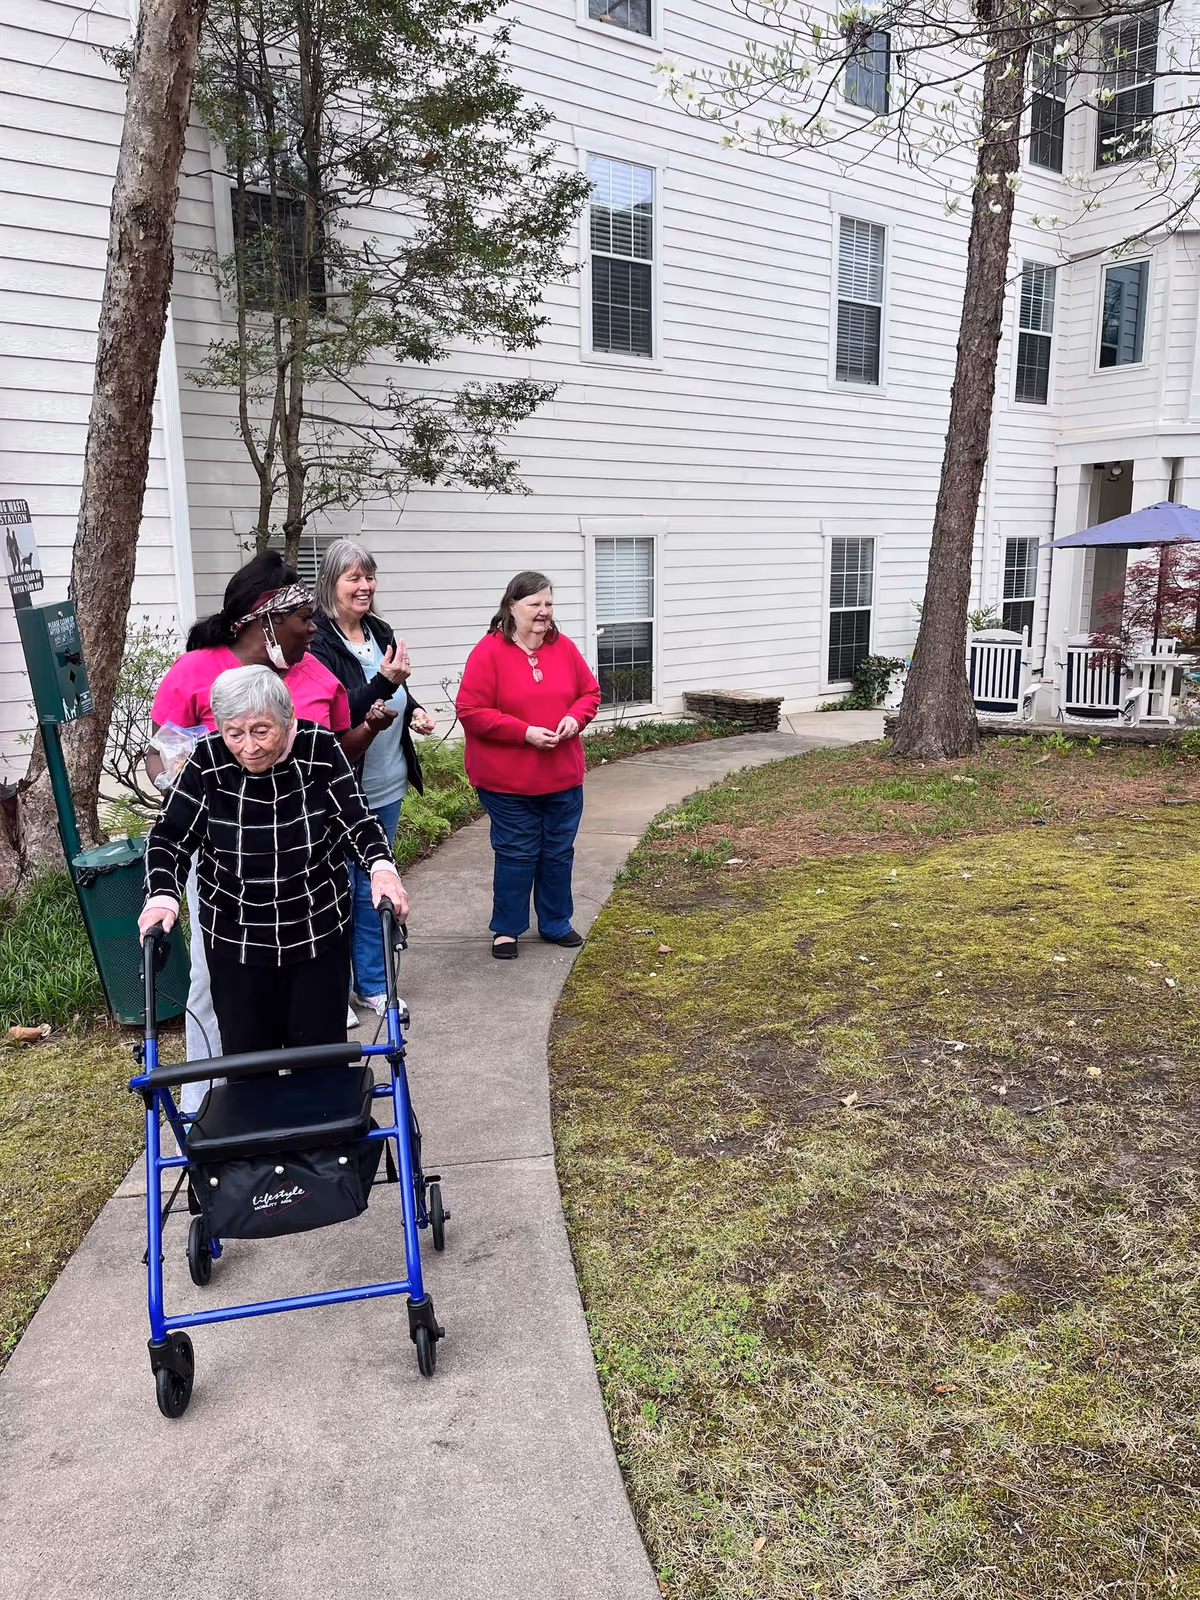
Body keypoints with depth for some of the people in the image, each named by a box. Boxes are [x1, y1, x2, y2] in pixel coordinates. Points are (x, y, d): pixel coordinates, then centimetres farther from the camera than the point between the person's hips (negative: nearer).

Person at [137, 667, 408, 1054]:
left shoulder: (320, 749, -13)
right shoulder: (207, 761, -12)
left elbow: (357, 822, -7)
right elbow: (169, 839, -5)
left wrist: (381, 866, -26)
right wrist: (162, 896, -23)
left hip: (319, 933, 0)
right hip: (235, 941, 0)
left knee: (322, 1050, 8)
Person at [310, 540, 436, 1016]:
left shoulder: (380, 632, 8)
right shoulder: (318, 642, -15)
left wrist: (414, 710, 3)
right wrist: (383, 682, -32)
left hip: (387, 787, 7)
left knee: (374, 887, 16)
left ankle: (372, 983, 29)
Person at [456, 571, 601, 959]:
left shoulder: (563, 647, 4)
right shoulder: (489, 652, -12)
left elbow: (590, 692, 11)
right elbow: (471, 712, -15)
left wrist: (575, 717, -11)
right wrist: (524, 732, -21)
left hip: (563, 778, 5)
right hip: (508, 782, -5)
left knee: (559, 853, 14)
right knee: (516, 855, 4)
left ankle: (555, 923, 31)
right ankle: (507, 929, 21)